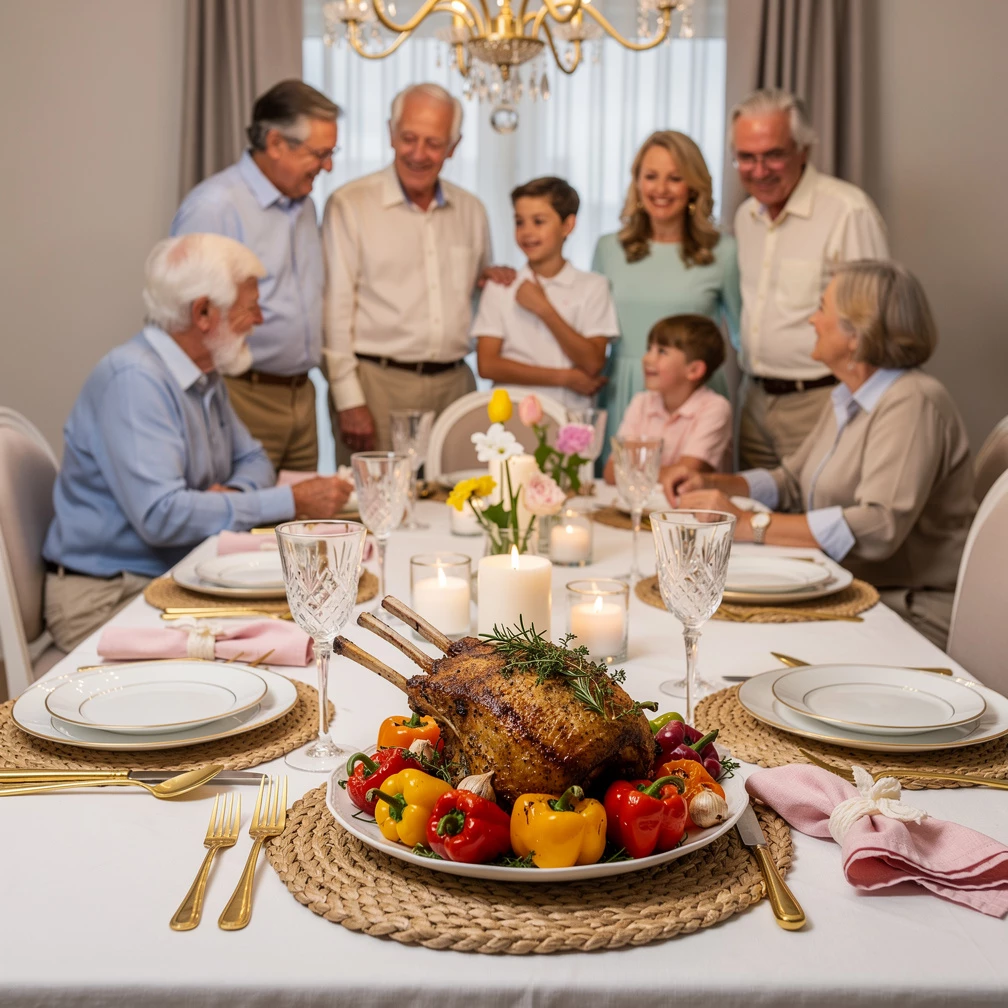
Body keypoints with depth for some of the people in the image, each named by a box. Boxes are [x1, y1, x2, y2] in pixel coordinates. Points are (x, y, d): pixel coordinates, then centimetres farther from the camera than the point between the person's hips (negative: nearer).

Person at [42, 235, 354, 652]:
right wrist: (292, 501, -24)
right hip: (108, 599, -9)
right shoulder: (134, 379, -20)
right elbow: (160, 516, -28)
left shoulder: (205, 375, 10)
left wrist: (237, 493, -6)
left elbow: (251, 457, 21)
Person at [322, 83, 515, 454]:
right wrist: (348, 400, -11)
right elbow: (335, 308, -5)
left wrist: (489, 277, 2)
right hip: (378, 382, -4)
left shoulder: (470, 210, 14)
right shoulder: (349, 205, -1)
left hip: (455, 383, 4)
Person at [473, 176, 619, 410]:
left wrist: (544, 309, -5)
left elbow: (593, 365, -2)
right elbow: (487, 365, 0)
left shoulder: (593, 287, 8)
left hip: (571, 414, 0)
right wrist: (565, 377, -3)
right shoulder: (499, 287, 9)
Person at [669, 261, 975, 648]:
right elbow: (792, 481, 23)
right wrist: (715, 485, 5)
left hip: (907, 614, -8)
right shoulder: (846, 398, 13)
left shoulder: (912, 404, -17)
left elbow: (878, 527, -29)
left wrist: (749, 524, -27)